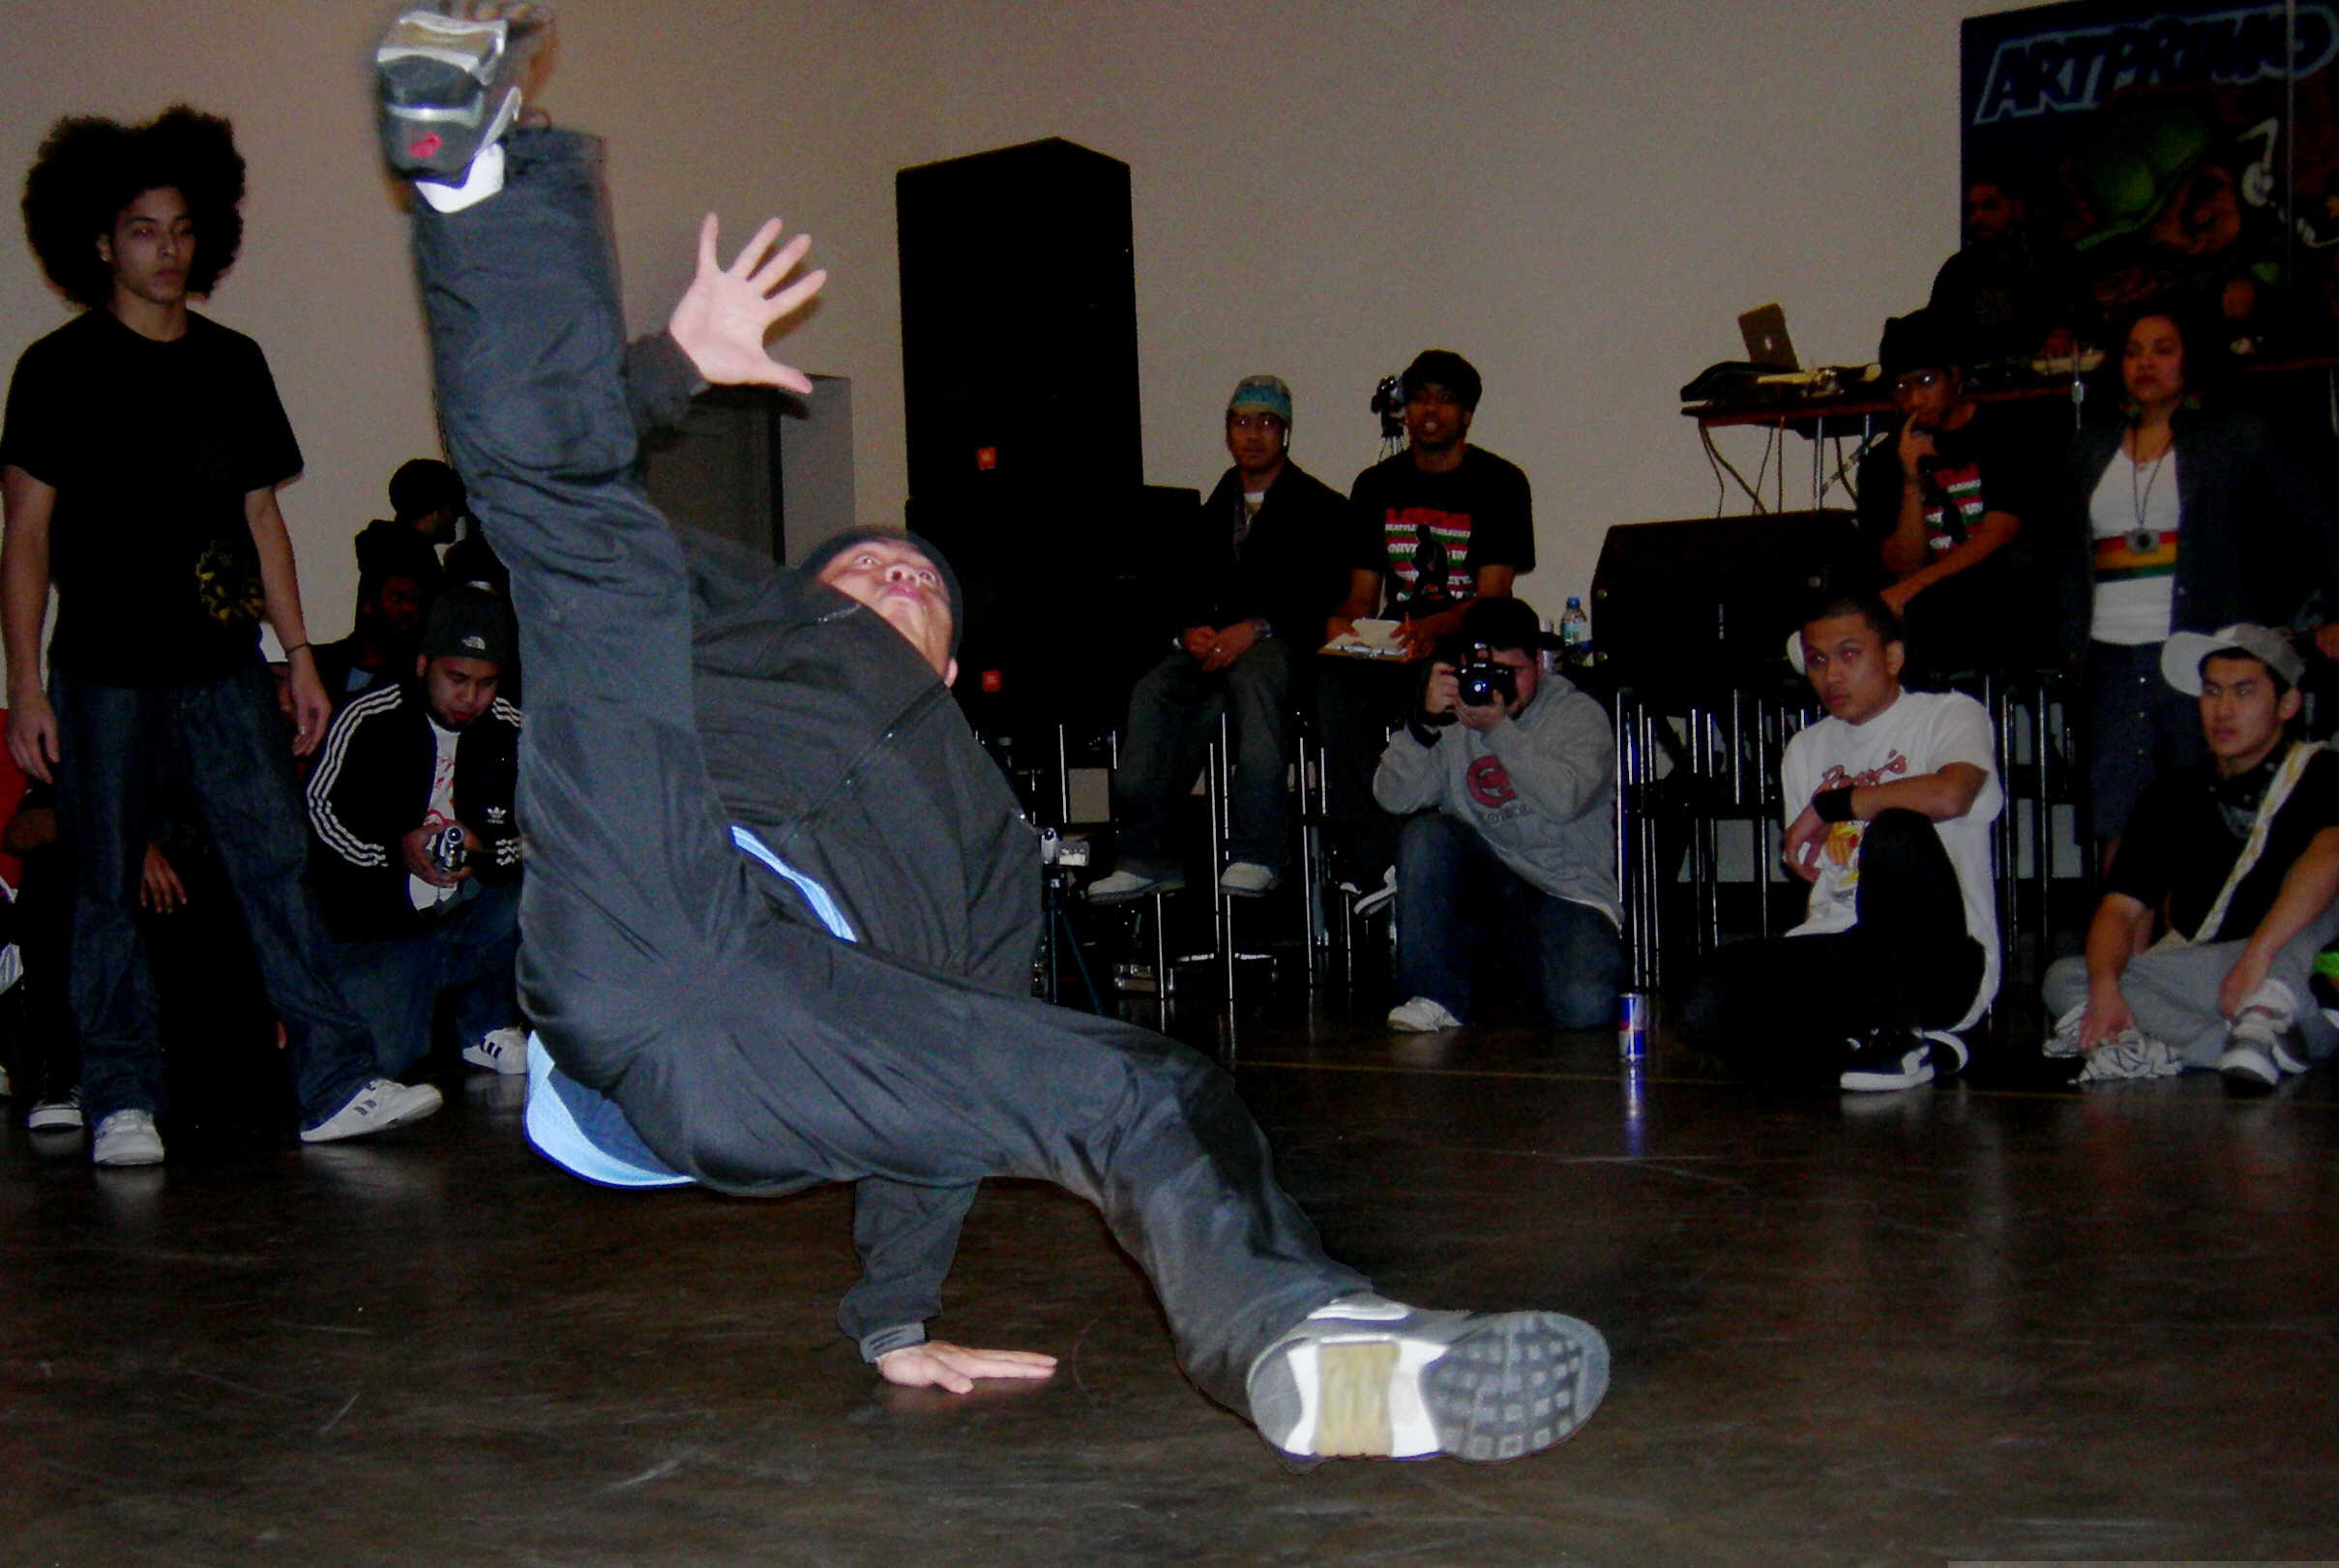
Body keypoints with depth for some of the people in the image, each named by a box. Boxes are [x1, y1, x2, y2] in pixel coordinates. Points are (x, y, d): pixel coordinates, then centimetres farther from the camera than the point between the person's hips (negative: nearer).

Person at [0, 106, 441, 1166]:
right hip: (105, 673, -3)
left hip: (224, 667, 3)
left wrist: (300, 656, 12)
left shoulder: (233, 362, 14)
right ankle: (123, 1104, 11)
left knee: (277, 861, -4)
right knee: (107, 887, 2)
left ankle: (336, 1083, -4)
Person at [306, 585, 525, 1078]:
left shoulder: (511, 732, 2)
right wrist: (396, 849, -17)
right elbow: (317, 808, -5)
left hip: (472, 917, 3)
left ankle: (485, 1025, -1)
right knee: (379, 1059, -21)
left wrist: (487, 847, -19)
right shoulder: (367, 721, -4)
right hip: (379, 932, -2)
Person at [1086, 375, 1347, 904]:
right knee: (1153, 692, -25)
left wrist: (1254, 628, -18)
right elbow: (1190, 588, 21)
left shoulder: (1317, 504, 8)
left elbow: (1326, 595, -5)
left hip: (1284, 641, -5)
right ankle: (1145, 855, -25)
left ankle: (1257, 855, -37)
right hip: (1217, 642, 5)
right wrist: (1193, 628, -4)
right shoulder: (1213, 509, 24)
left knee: (1253, 677, -39)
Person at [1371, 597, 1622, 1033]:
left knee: (1584, 1009, -28)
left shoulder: (1580, 715, -2)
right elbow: (1393, 797, -10)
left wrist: (1498, 729, -25)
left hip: (1568, 894, -3)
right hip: (1481, 884, 3)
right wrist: (1425, 722, -22)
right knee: (1424, 834, -25)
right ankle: (1436, 1000, -15)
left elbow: (1564, 800, -22)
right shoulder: (1452, 718, 4)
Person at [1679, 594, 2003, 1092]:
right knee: (1708, 1004, -23)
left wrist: (1829, 805, -13)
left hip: (1944, 968, -5)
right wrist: (1785, 966, 6)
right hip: (1838, 957, 5)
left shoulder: (1950, 714, 1)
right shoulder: (1806, 748, 20)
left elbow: (1950, 795, -24)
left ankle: (1902, 1033, -16)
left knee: (1895, 831, -34)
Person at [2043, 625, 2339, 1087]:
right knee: (2065, 979, -19)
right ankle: (2265, 1039, -33)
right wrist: (2105, 988, -20)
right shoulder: (2173, 797, 11)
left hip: (2301, 976, -4)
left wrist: (2257, 955, -39)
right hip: (2200, 988, 4)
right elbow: (2121, 908, 2)